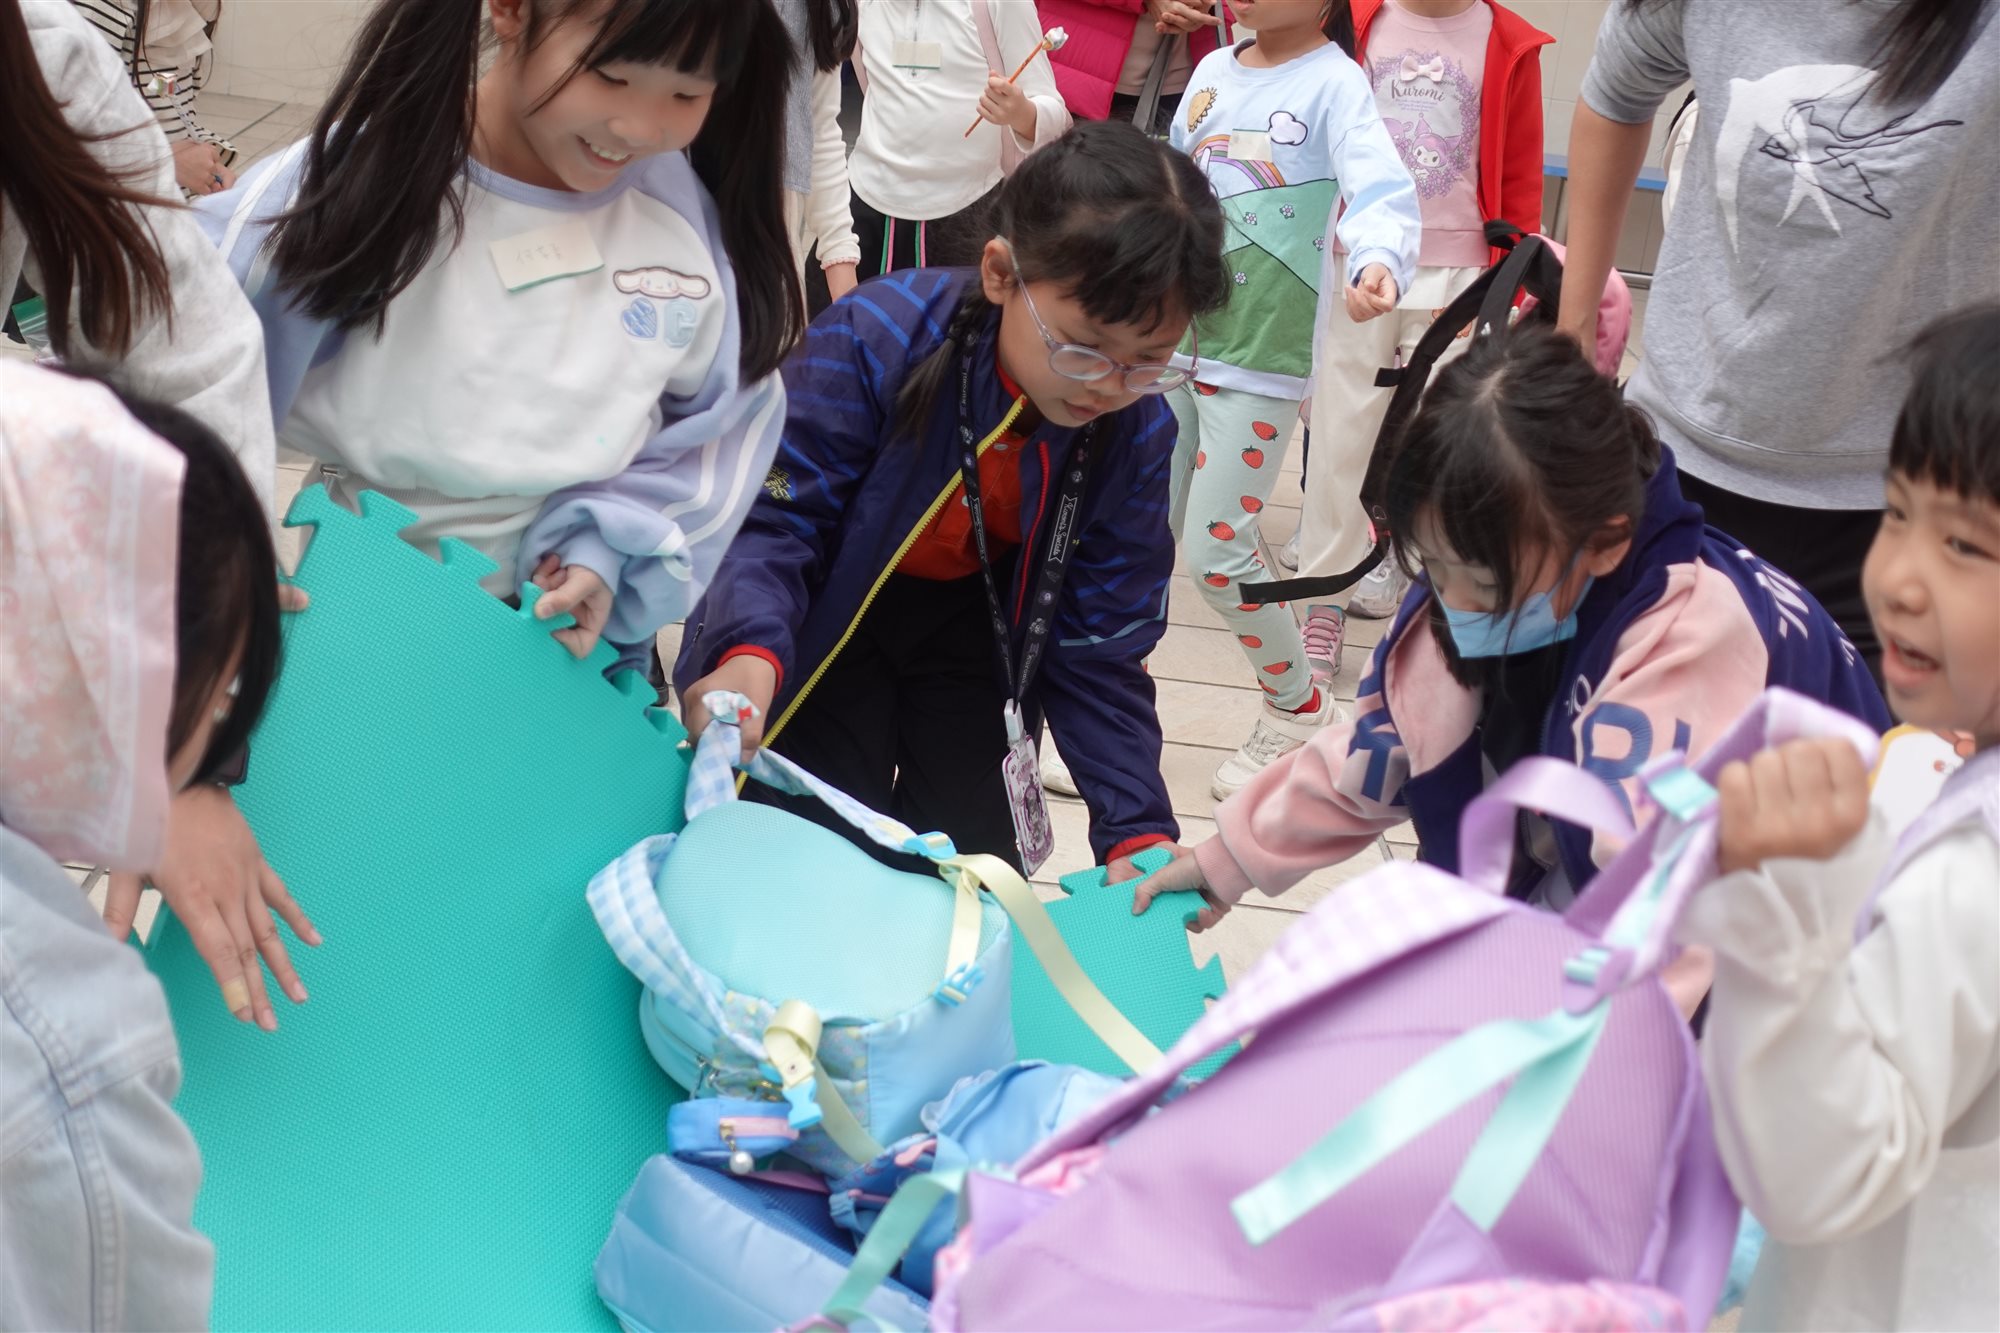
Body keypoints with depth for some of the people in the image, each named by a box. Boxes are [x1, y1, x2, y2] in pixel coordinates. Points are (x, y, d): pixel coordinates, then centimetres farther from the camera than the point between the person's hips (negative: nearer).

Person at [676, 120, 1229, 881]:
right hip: (830, 610, -3)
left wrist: (1139, 832, -20)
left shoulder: (1136, 430, -20)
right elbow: (774, 519, -28)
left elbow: (1099, 645, -12)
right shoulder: (874, 341, -32)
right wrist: (749, 653, -49)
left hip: (972, 621, 3)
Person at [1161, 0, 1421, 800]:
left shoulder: (1333, 82, -11)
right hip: (1171, 341, 6)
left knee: (1217, 552, -5)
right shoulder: (1213, 72, 8)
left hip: (1260, 362, -6)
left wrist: (1378, 264, -45)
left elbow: (1381, 191, -26)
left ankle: (1298, 703, 18)